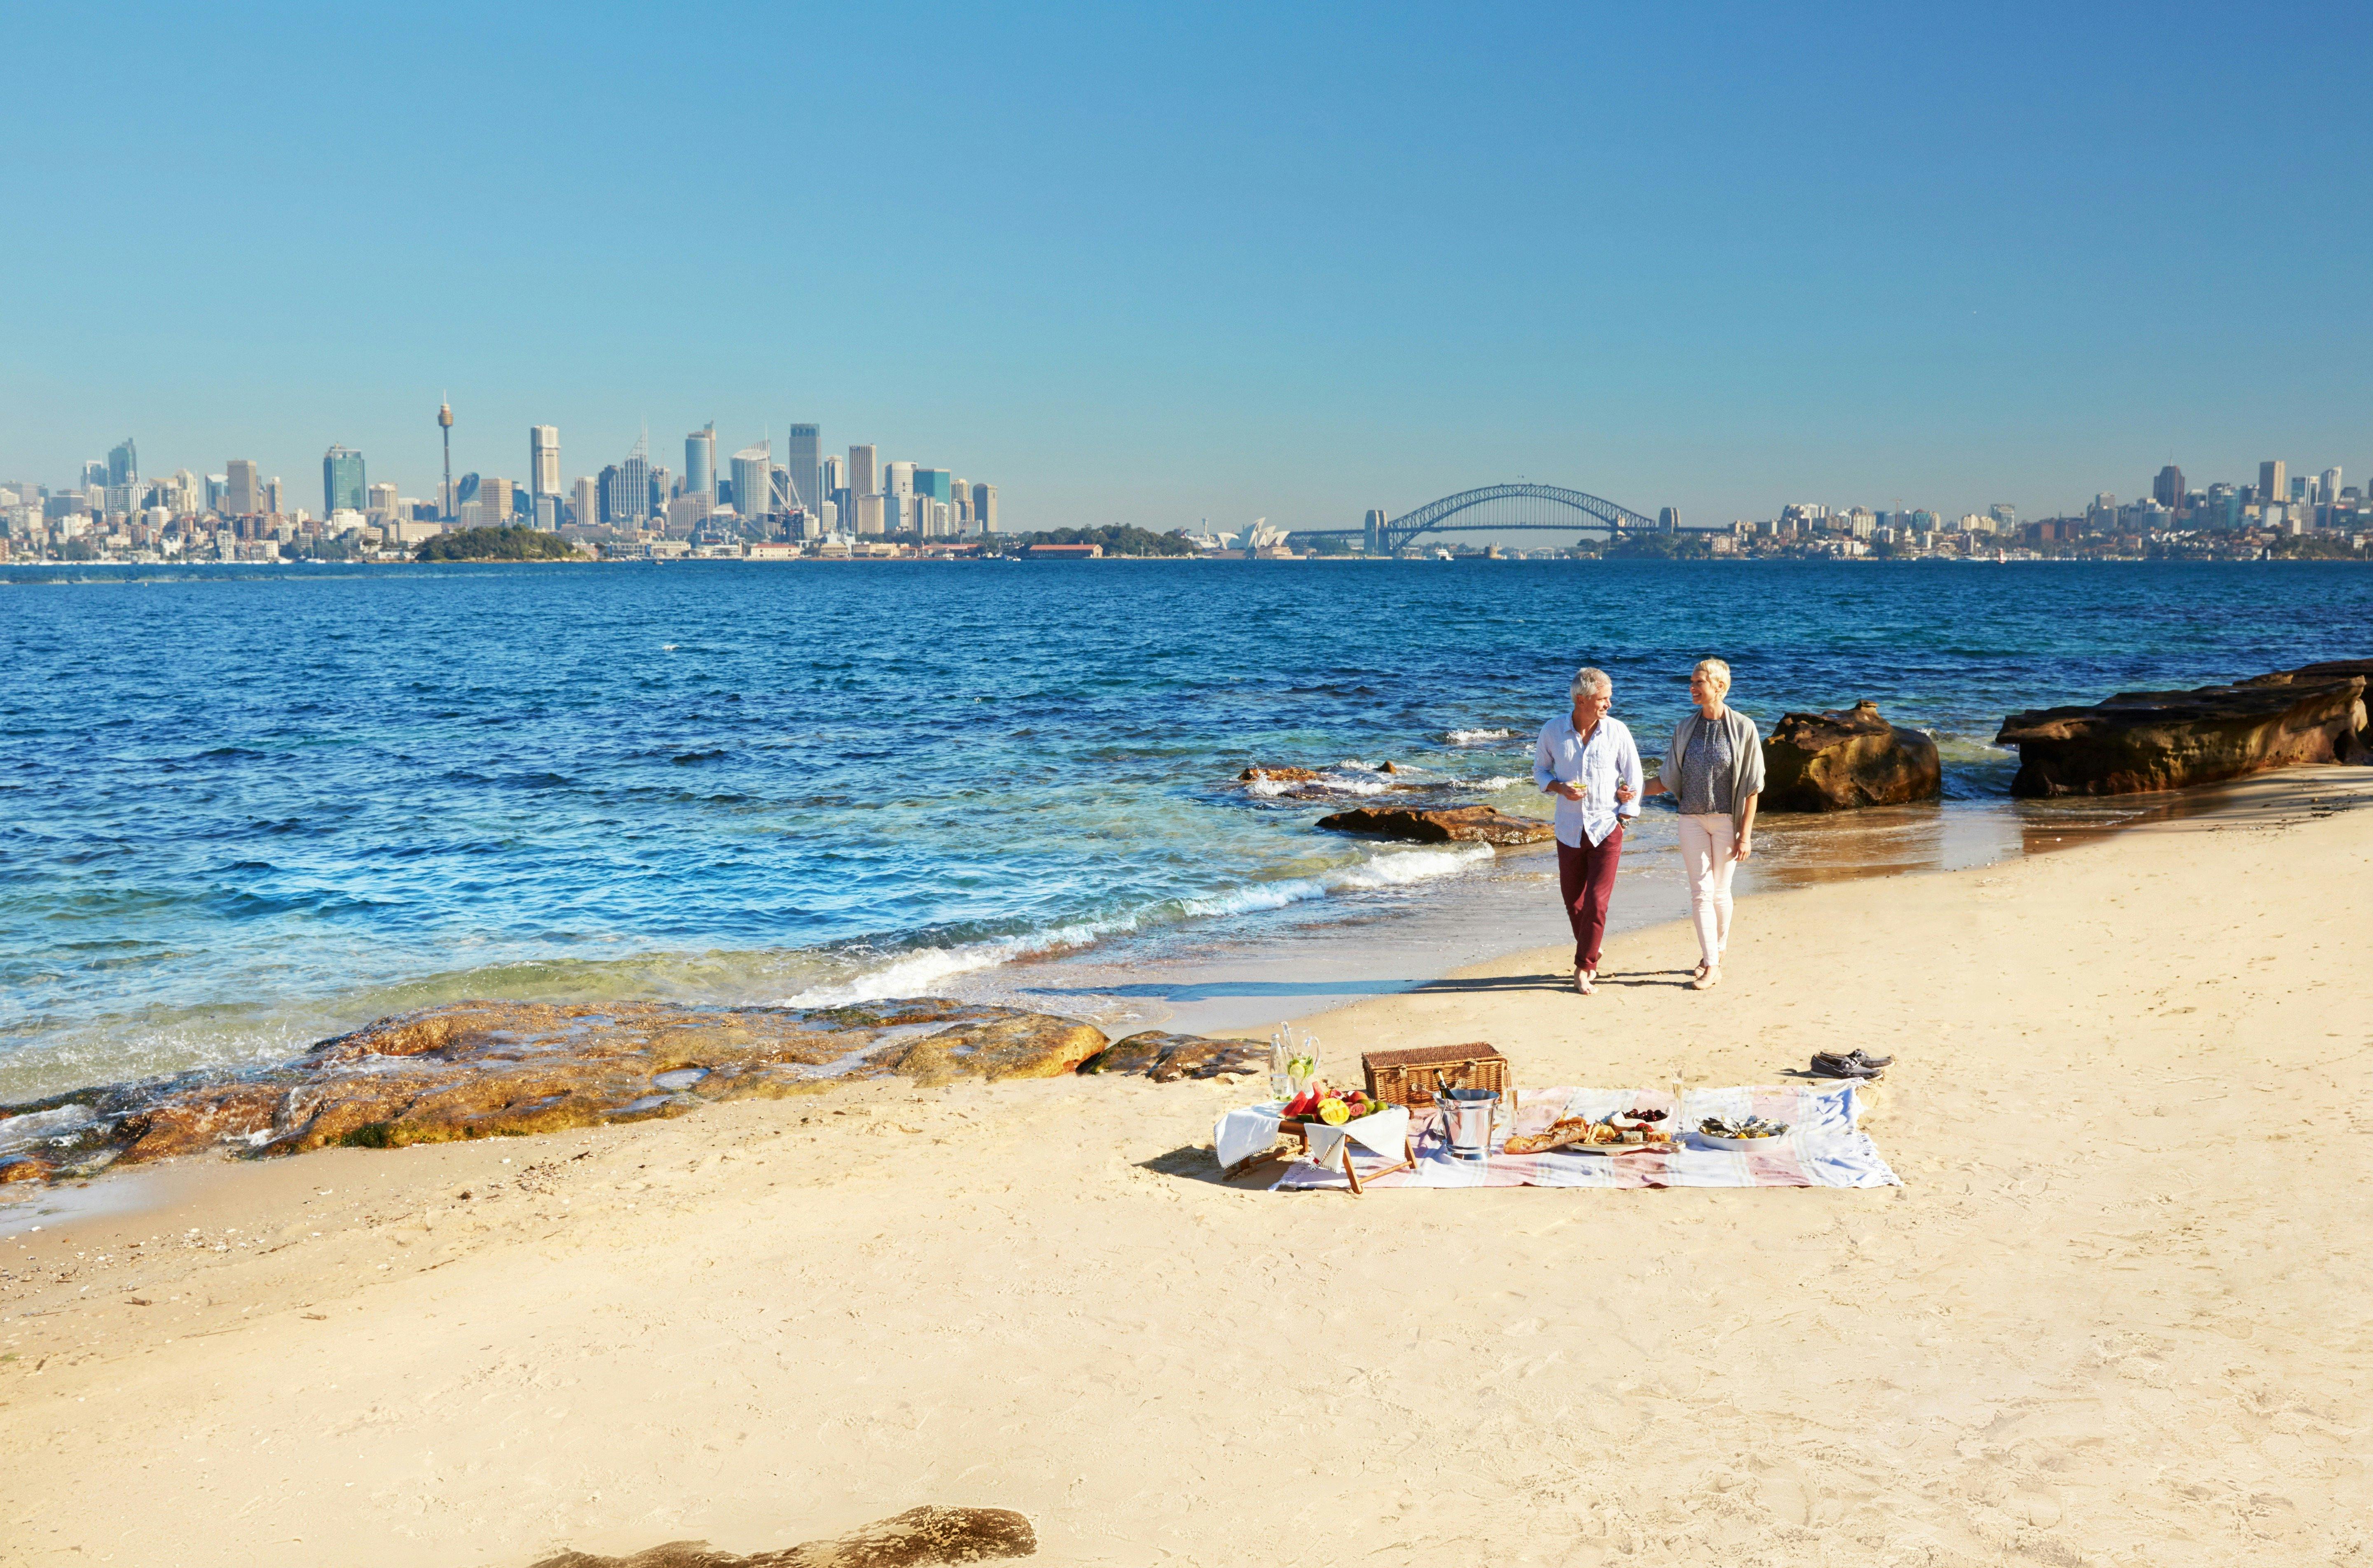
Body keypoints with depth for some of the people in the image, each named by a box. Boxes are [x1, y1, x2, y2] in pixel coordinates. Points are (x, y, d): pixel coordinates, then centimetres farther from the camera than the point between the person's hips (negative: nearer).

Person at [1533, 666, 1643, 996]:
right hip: (1570, 829, 2)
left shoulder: (1617, 731, -6)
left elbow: (1633, 778, 3)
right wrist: (1560, 788, -11)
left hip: (1606, 830, -2)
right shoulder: (1553, 731, -5)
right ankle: (1593, 948, 36)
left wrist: (1623, 818, -3)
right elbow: (1540, 770, 9)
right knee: (1572, 899, 10)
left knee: (1597, 901, -8)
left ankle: (1584, 968, 2)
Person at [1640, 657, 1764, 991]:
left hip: (1727, 821, -3)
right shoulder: (1685, 727, 3)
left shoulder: (1743, 729, -7)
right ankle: (1710, 965, 3)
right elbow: (1668, 778, 9)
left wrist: (1745, 834, -9)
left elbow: (1751, 787, -6)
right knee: (1701, 892, -1)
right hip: (1692, 819, 3)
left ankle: (1718, 952, 24)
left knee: (1720, 892, 5)